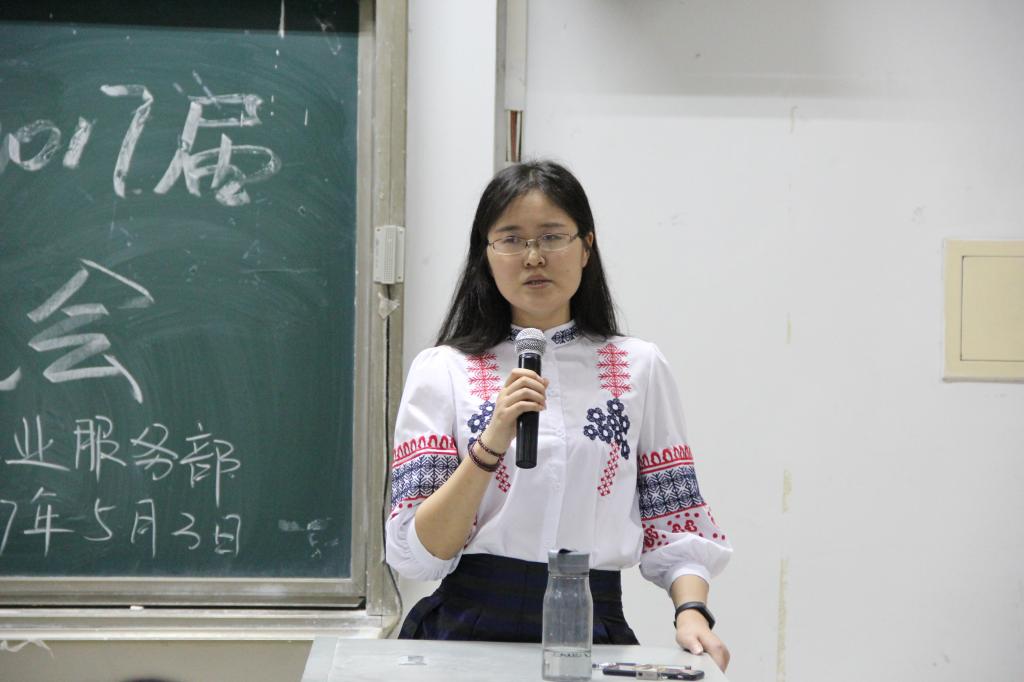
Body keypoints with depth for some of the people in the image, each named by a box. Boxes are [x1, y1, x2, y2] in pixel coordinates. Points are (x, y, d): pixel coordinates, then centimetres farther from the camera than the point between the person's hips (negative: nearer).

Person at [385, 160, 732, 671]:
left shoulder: (640, 369, 12)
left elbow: (675, 524, 11)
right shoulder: (442, 371, 7)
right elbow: (413, 555, -1)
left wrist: (691, 611, -8)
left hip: (594, 631, 1)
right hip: (474, 625, -1)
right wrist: (491, 445, -13)